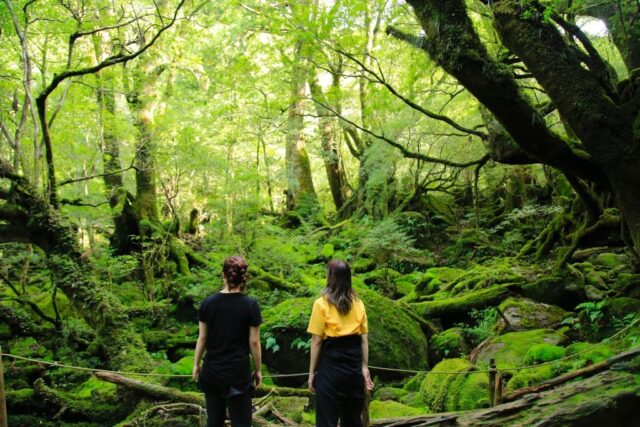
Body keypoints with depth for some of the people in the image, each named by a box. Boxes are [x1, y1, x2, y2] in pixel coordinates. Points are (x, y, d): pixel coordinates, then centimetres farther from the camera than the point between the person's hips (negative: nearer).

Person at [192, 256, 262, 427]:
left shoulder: (208, 302, -3)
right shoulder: (250, 305, -10)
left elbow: (202, 338, 2)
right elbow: (254, 342, -7)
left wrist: (196, 364, 14)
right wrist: (258, 370, 4)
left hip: (211, 371, 3)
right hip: (238, 373, -3)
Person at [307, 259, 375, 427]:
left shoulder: (322, 303, -8)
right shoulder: (359, 303, 5)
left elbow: (316, 341, -9)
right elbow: (364, 339, 5)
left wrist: (312, 372, -2)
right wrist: (364, 367, 11)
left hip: (331, 366, -5)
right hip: (354, 367, 5)